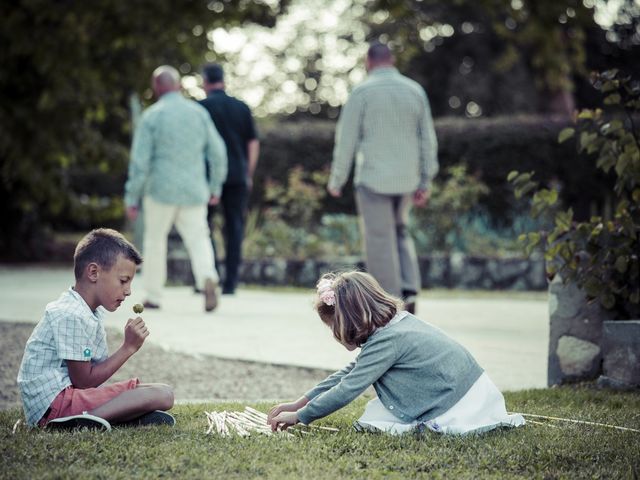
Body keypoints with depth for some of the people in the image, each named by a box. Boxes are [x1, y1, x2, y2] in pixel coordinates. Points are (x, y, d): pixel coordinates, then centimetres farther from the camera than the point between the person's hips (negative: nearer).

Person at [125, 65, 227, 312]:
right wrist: (215, 187, 16)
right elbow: (217, 152, 4)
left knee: (155, 239, 16)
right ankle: (208, 278, -21)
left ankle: (153, 296, 21)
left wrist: (132, 198, -4)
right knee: (198, 240, 8)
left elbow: (140, 161, -9)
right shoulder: (199, 113, 4)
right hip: (194, 191, 2)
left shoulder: (150, 117, -6)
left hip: (161, 190, -2)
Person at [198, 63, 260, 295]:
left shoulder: (201, 107, -3)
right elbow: (254, 143, 8)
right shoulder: (241, 107, 8)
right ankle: (230, 282, 2)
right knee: (234, 227, 5)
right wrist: (248, 174, 15)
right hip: (237, 176, 3)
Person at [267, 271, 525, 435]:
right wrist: (300, 402, 15)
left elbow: (347, 389, -18)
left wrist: (300, 416, -7)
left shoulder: (386, 341, -19)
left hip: (462, 407, -9)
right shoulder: (397, 321, 9)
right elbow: (350, 373, 16)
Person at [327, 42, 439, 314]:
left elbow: (346, 140, -7)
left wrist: (336, 181, 5)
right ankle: (408, 292, 8)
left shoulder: (361, 92, -7)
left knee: (379, 242, 2)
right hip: (406, 179, 5)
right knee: (399, 232, 24)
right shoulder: (415, 90, 5)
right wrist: (425, 183, 11)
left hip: (373, 179, -5)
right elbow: (428, 140, 5)